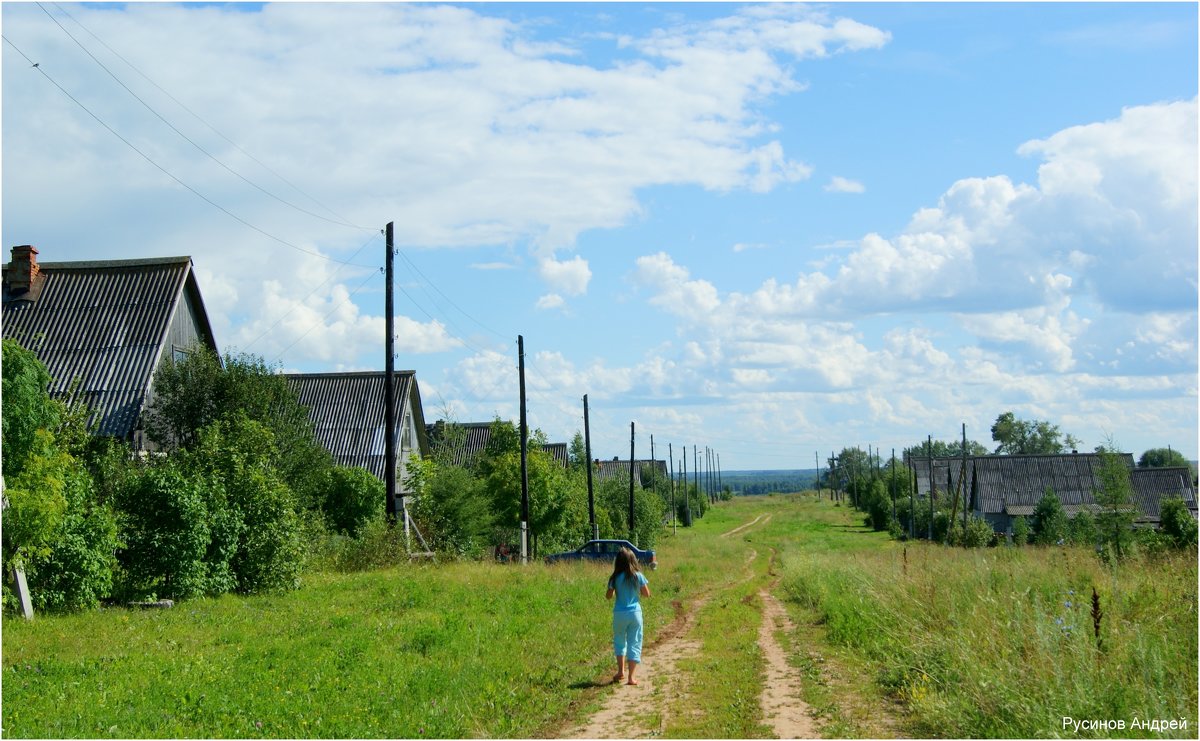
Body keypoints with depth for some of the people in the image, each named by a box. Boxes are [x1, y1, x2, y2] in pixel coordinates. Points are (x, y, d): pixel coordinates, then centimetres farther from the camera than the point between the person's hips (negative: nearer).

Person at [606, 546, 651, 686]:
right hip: (635, 613, 0)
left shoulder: (616, 578, -6)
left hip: (620, 614, 0)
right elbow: (647, 593, 1)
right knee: (634, 644, 5)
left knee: (619, 642, 20)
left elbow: (608, 596, -1)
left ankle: (621, 671, 11)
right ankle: (631, 677, 1)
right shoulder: (638, 576, -5)